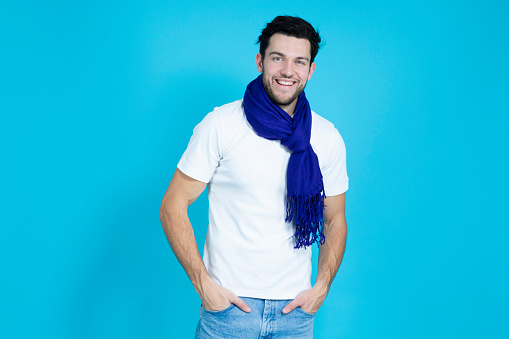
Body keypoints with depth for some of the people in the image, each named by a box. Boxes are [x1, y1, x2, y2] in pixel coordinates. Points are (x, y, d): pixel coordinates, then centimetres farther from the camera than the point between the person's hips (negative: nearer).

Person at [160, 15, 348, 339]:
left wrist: (321, 288, 0)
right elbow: (173, 207, -6)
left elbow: (335, 220, 10)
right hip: (228, 302, -2)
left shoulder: (328, 138, 0)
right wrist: (204, 285, -11)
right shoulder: (220, 125, -9)